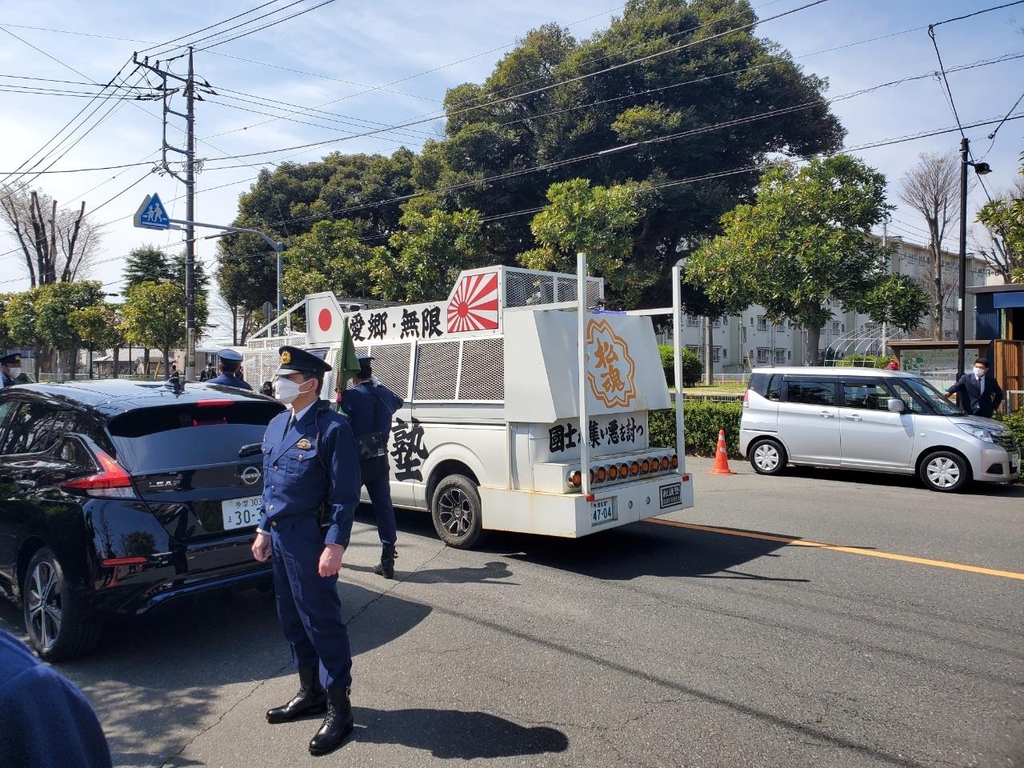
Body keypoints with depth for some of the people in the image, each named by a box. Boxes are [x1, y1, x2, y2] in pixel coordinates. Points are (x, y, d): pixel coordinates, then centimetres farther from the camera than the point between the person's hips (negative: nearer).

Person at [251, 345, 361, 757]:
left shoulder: (332, 427, -14)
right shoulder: (277, 425, 12)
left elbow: (345, 493, -16)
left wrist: (335, 545, -20)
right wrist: (263, 529, 16)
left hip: (310, 539, -8)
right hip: (279, 536, 8)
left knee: (323, 622, 0)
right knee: (292, 619, 17)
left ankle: (338, 708, 12)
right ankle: (310, 691, 34)